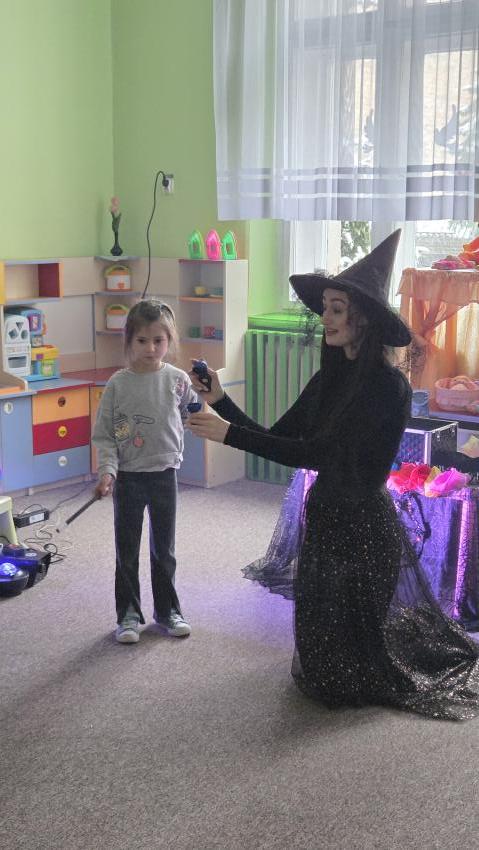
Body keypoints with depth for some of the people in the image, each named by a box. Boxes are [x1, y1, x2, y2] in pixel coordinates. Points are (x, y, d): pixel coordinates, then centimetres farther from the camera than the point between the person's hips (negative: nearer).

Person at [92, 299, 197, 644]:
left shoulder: (178, 380, -6)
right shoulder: (118, 383, -9)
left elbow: (192, 415, 12)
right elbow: (104, 434, -6)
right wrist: (107, 471, -17)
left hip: (164, 473, 1)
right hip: (128, 476, -1)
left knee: (164, 548, 14)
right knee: (127, 550, 9)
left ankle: (168, 610, 29)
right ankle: (129, 614, 22)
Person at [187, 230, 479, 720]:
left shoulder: (388, 386, -18)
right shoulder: (329, 379, 6)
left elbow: (317, 454, -23)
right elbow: (278, 439, 6)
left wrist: (230, 435, -24)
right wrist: (221, 401, -4)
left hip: (364, 523, -7)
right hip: (323, 515, 7)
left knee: (355, 640, 7)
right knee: (319, 632, 17)